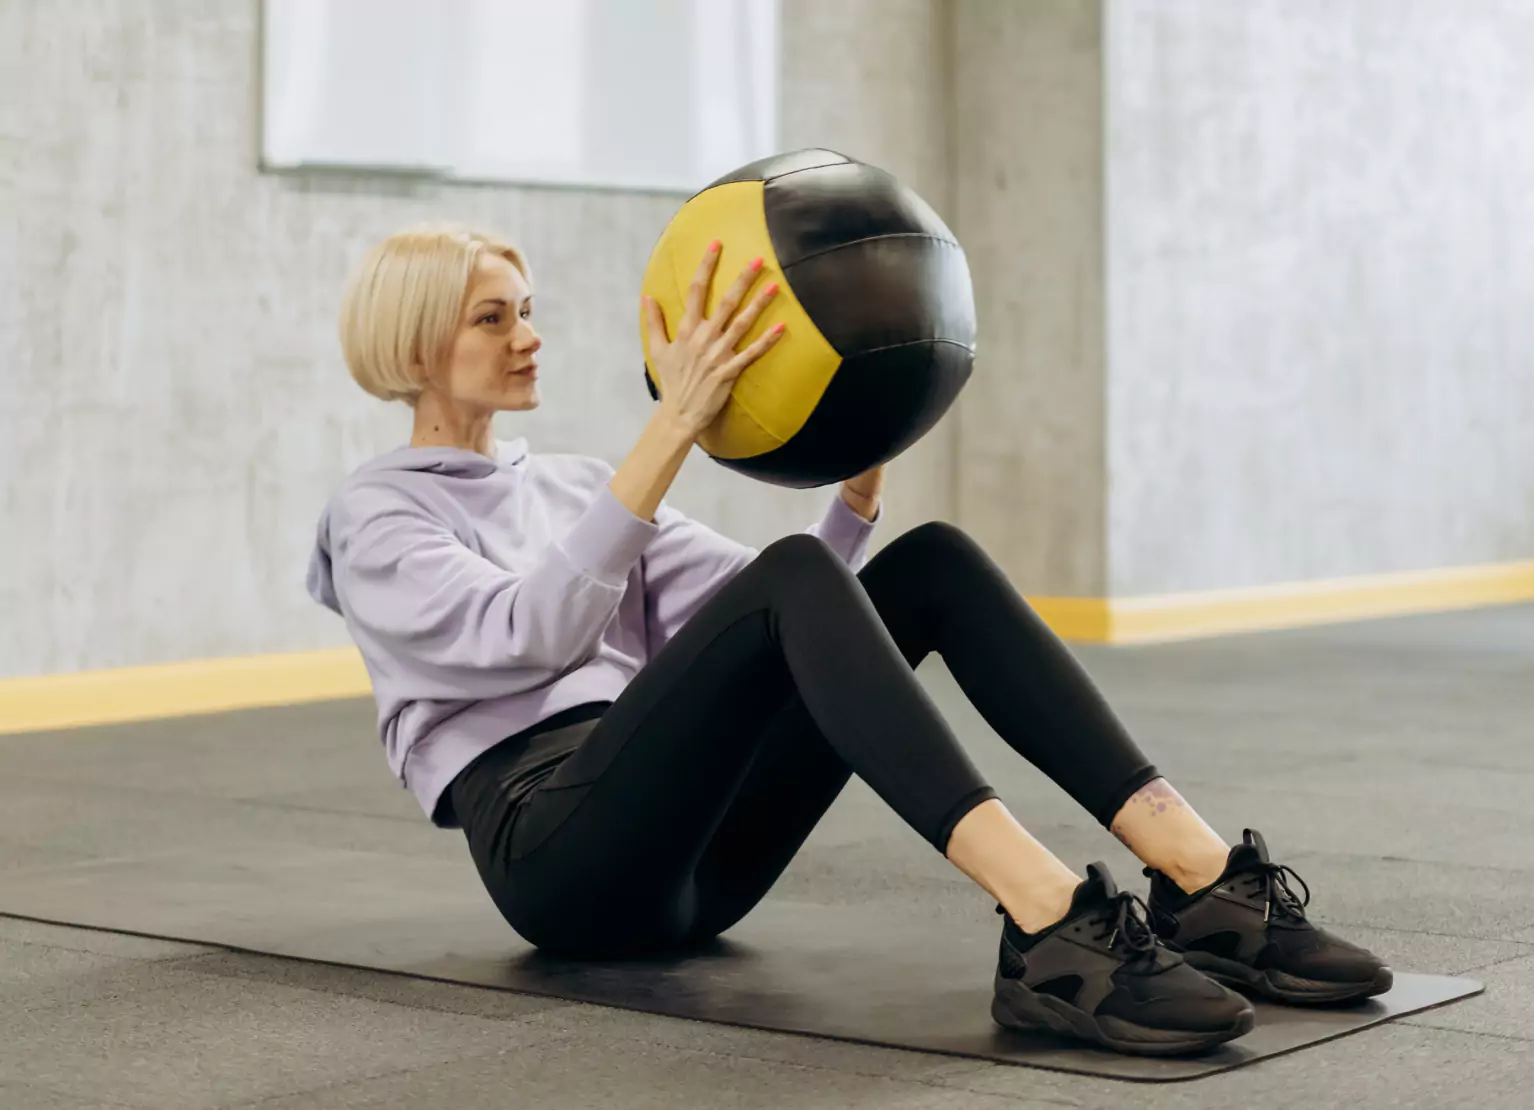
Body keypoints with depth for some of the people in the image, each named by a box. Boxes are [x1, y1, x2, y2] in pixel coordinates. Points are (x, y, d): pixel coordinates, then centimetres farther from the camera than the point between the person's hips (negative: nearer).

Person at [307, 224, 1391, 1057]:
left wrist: (859, 480, -2)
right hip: (558, 853, -7)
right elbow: (532, 631, -18)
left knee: (929, 562, -13)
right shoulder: (377, 518, 4)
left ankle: (1207, 883, -26)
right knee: (790, 583, -31)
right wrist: (675, 422, -22)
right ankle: (1052, 928, -47)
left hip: (694, 848, 7)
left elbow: (758, 605, 15)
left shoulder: (571, 481, 25)